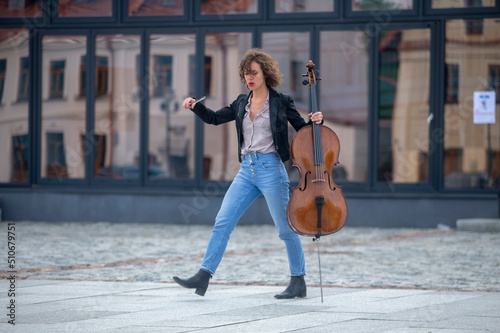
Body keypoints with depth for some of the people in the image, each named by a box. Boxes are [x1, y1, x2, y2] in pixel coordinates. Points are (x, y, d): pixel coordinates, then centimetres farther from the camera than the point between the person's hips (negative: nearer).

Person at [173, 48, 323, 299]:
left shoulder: (281, 102, -1)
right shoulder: (242, 103, 12)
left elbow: (302, 131, 4)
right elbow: (214, 118, 16)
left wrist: (315, 122, -17)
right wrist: (195, 106, -1)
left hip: (271, 168, -5)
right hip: (246, 171, 5)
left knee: (285, 228, 2)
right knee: (222, 222, -4)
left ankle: (298, 282, 12)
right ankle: (203, 276, -5)